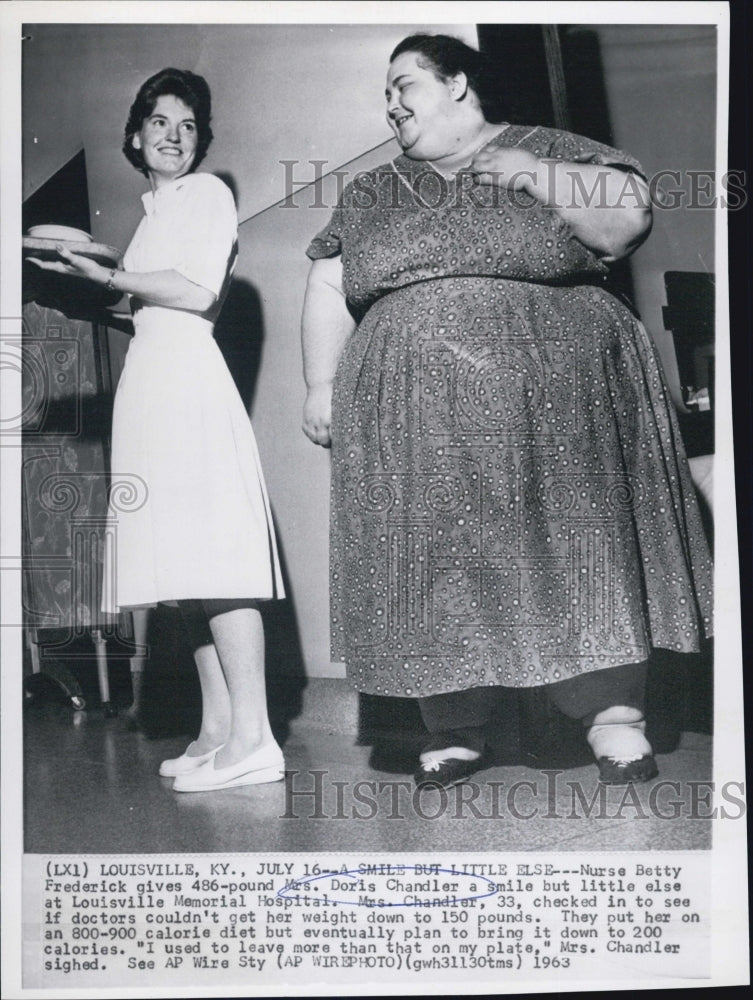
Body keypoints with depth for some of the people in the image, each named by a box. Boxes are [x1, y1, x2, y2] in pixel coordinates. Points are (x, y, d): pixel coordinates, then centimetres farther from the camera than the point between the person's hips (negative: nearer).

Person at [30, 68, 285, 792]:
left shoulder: (207, 191, 2)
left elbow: (199, 292, -11)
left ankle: (251, 736, -17)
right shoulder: (154, 208, 27)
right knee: (187, 561, 4)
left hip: (186, 374, -9)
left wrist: (110, 276, -8)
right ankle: (217, 729, 6)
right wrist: (95, 287, 22)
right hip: (152, 380, 9)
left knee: (210, 556, -15)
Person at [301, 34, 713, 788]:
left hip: (551, 391, -3)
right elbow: (328, 290, 16)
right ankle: (455, 731, 8)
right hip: (414, 406, 3)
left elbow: (628, 217, 0)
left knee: (574, 533, -8)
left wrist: (534, 175, -7)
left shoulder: (547, 149, 12)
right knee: (432, 557, 0)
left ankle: (613, 713, -4)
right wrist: (321, 386, 5)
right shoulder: (368, 195, 21)